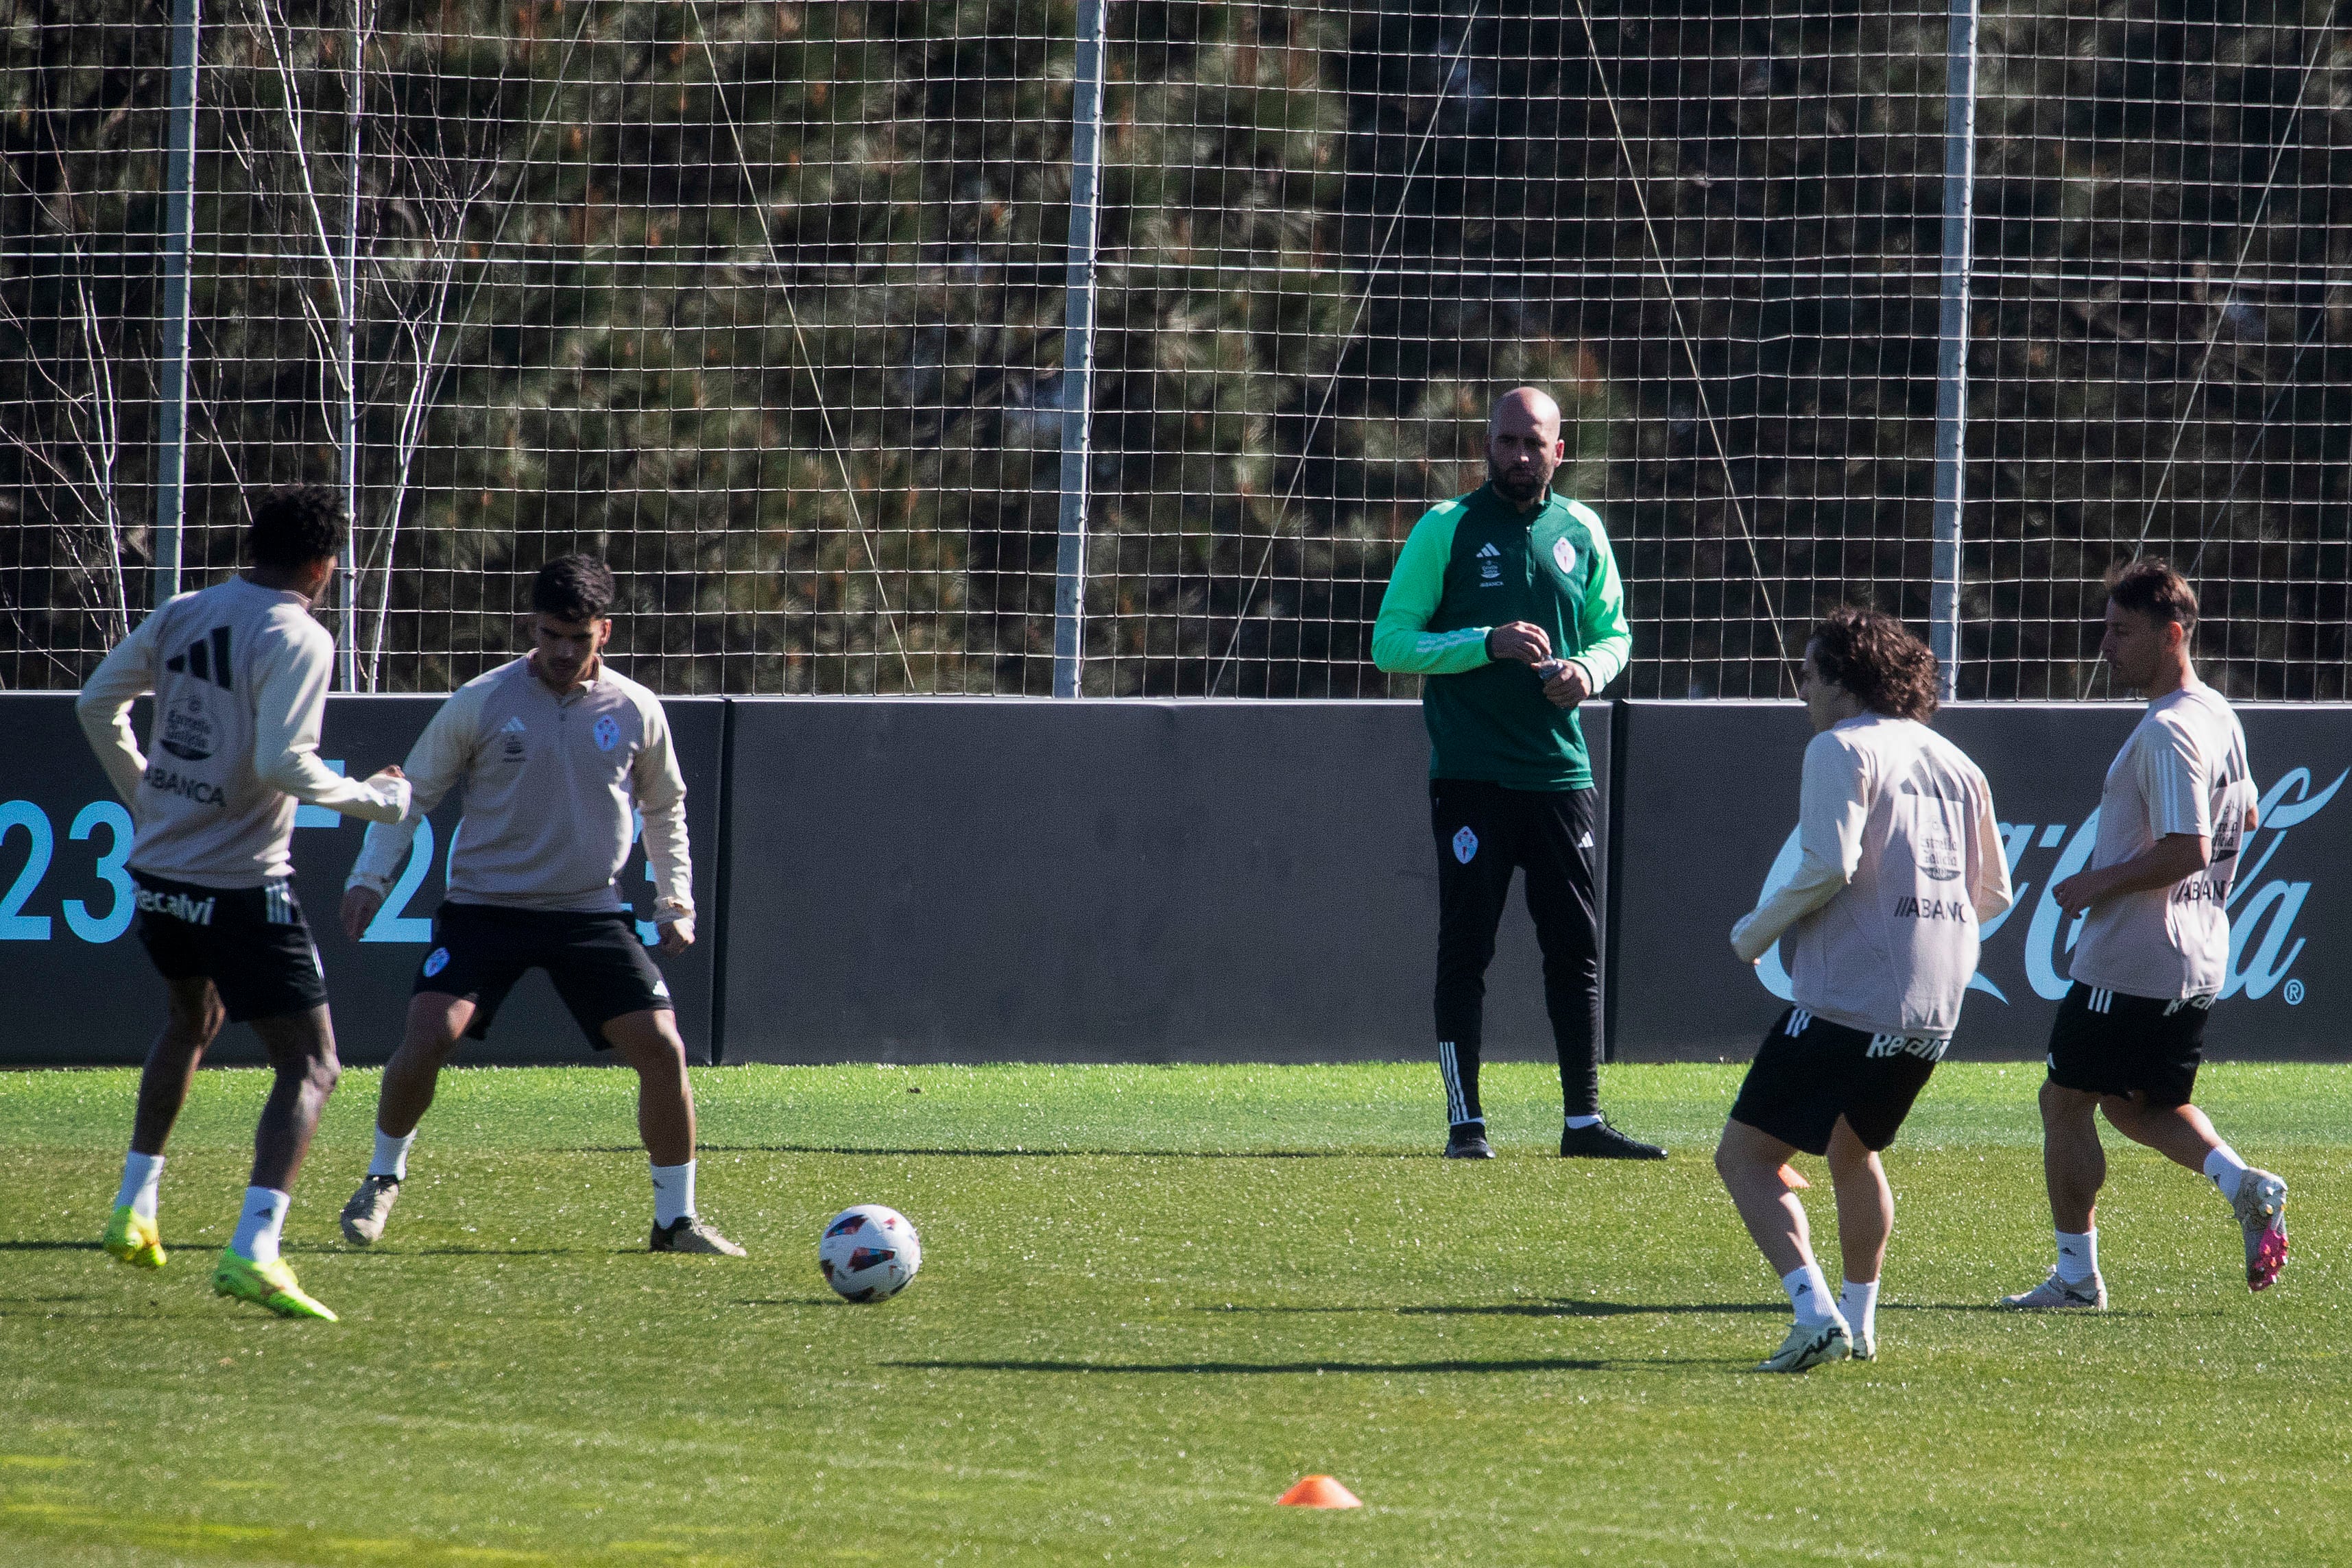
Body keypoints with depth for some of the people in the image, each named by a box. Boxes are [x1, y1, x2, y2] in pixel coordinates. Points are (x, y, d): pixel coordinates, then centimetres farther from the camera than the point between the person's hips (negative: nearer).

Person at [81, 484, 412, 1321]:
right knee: (310, 1065, -3)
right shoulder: (296, 639, -15)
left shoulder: (184, 614, 6)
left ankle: (133, 1208, 35)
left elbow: (96, 702, 14)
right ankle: (253, 1249, -22)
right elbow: (282, 763, -24)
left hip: (158, 873, 7)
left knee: (192, 1018, 34)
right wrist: (375, 799, -9)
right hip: (241, 888, -7)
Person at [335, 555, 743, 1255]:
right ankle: (383, 1179, 7)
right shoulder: (482, 703, -5)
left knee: (663, 1048, -10)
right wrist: (369, 878, -3)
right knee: (429, 1034, -19)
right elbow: (413, 792, 5)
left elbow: (665, 811, 18)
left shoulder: (635, 712, 1)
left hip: (590, 912, 2)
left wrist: (676, 902, 12)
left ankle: (676, 1219, 5)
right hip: (485, 905, -2)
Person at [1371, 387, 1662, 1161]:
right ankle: (1465, 1121, 2)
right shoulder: (1446, 529, -3)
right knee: (1466, 949, -2)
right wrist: (1487, 644, -18)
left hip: (1560, 771, 4)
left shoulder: (1581, 530, 9)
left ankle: (1584, 1120, 10)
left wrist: (1589, 670, -5)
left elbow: (1613, 630, 19)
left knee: (1577, 950, 5)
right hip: (1471, 777, -4)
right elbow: (1390, 641, -5)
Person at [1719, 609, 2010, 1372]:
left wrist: (1756, 931, -7)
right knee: (1854, 1150, 30)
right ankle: (1859, 1322, 31)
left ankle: (1814, 1311, -20)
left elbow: (1830, 865, -20)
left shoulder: (1841, 750, -7)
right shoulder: (1956, 764, 15)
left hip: (1846, 1000, -8)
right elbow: (1992, 894, 19)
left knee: (1746, 1158, -4)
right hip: (1935, 1014, 8)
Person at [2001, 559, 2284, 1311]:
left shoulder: (2167, 734, -21)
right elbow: (2243, 818, 23)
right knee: (2143, 1105, 20)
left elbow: (2188, 850, -27)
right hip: (2197, 960, 10)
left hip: (2128, 961, -10)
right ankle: (2243, 1184, -1)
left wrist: (2098, 884, -16)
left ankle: (2077, 1274, 7)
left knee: (2066, 1102, 3)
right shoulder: (2220, 718, 10)